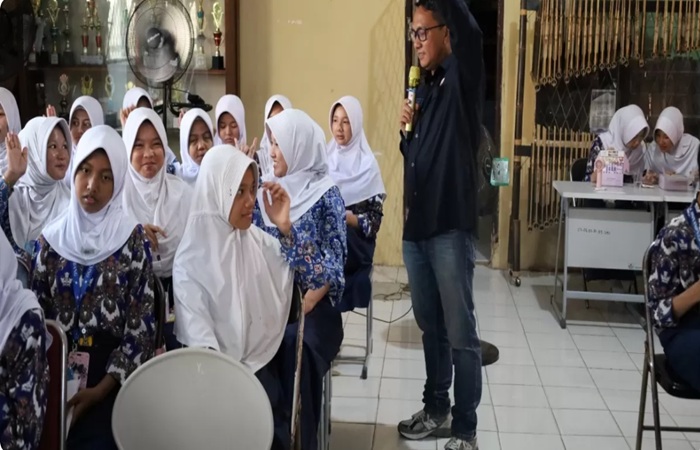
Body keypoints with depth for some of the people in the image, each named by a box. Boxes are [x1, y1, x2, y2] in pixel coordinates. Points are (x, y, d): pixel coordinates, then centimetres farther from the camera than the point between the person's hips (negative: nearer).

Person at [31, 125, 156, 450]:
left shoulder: (133, 238, 0)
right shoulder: (50, 240, 8)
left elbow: (141, 326, -4)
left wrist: (101, 388, -13)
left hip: (111, 378, -2)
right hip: (56, 375, 2)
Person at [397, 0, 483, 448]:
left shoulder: (461, 79, -6)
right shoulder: (425, 87, 16)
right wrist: (406, 130, 4)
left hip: (451, 228, -7)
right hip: (417, 227, 8)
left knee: (461, 334, -1)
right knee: (431, 327, 17)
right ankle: (436, 409, 31)